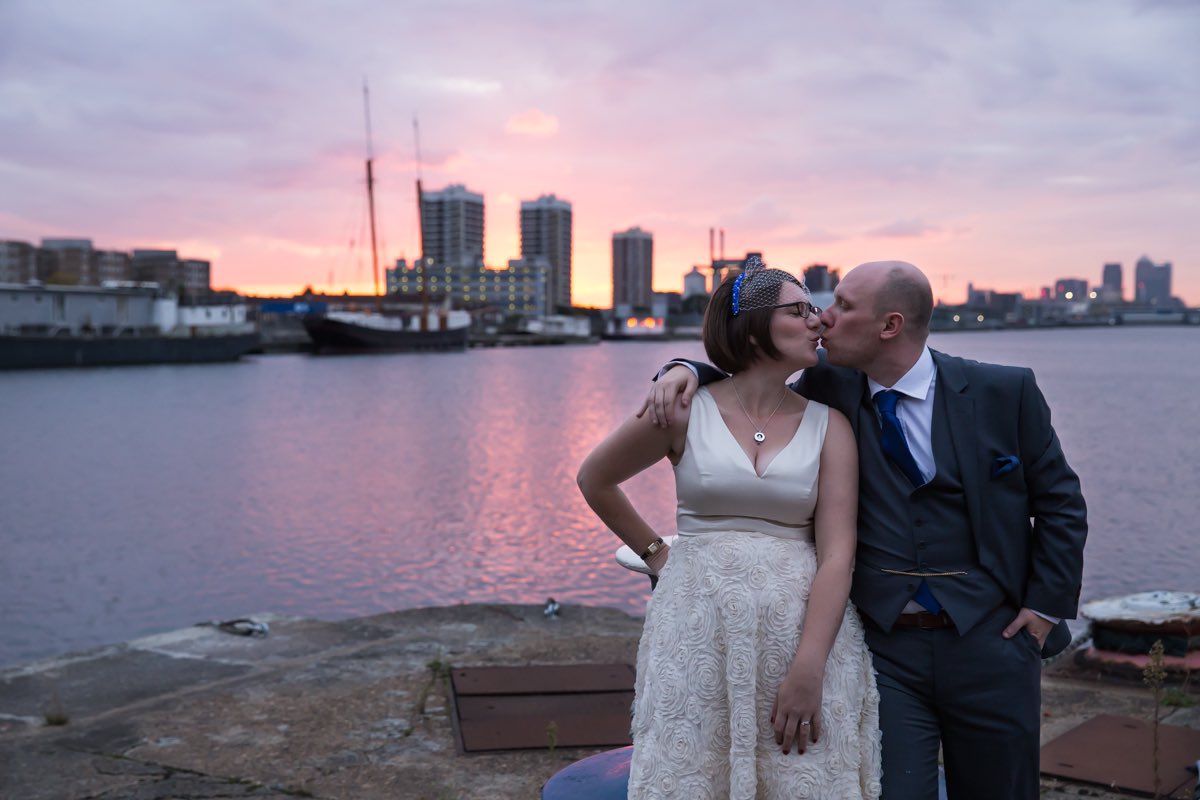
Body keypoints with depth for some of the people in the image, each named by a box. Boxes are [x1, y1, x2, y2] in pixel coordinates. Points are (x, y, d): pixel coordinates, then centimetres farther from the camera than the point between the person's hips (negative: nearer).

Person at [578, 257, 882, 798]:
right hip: (698, 632, -1)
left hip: (805, 630, 1)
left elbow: (837, 554, -6)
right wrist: (655, 554, 12)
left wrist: (808, 670, -15)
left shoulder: (828, 425, 2)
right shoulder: (685, 411, -1)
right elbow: (594, 480, 14)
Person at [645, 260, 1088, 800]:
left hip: (990, 646, 0)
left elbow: (1061, 505, 3)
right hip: (884, 649, 1)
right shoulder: (830, 392, 0)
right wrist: (688, 371, -9)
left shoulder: (1006, 392, -5)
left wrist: (1045, 608, -3)